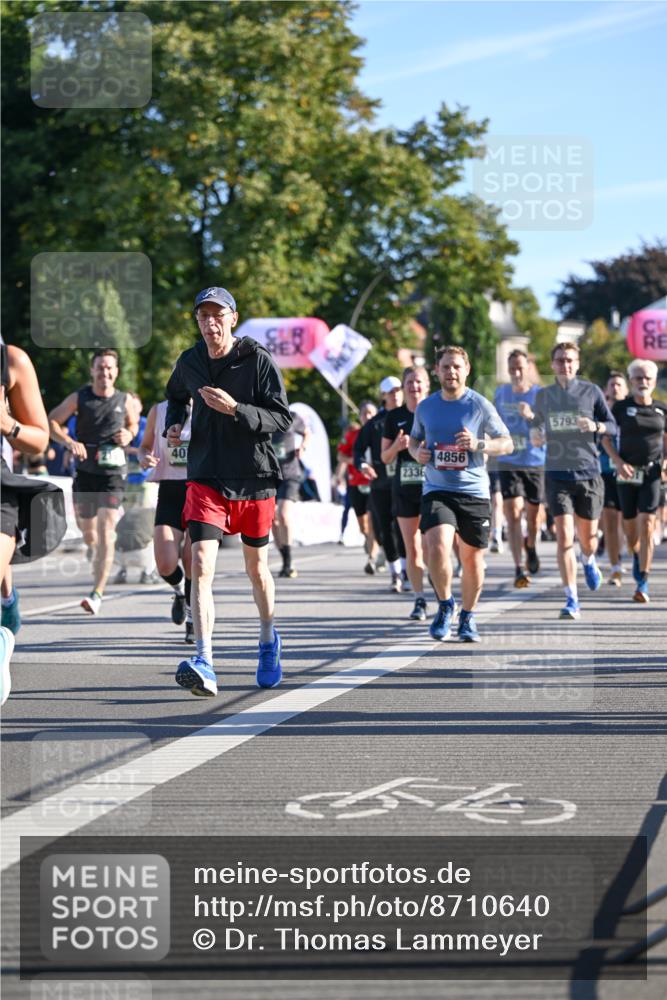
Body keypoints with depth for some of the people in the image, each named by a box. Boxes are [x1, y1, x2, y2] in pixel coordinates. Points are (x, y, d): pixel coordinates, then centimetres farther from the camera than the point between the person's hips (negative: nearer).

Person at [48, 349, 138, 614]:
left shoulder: (126, 401, 2)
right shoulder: (78, 398, -1)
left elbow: (133, 423, 20)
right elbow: (51, 421, 1)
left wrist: (128, 435, -3)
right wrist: (69, 442, -15)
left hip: (113, 474, -2)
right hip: (85, 472, 2)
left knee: (105, 531, -15)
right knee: (87, 532, 12)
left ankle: (97, 594, -17)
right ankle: (97, 555, 50)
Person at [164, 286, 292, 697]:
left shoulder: (258, 360, -9)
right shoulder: (189, 363, 2)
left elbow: (283, 417, -12)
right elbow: (176, 396, 24)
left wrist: (235, 409, -25)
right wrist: (174, 424, 4)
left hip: (254, 478, -1)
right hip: (206, 478, 1)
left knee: (257, 567, 15)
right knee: (201, 566, -16)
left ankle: (269, 640, 42)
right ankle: (204, 665, -25)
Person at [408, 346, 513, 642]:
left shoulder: (479, 405, -1)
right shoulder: (425, 407, 7)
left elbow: (507, 443, 3)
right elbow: (414, 440, 23)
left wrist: (479, 444, -15)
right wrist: (416, 452, 0)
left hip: (474, 492, 0)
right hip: (436, 490, 1)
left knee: (472, 558, 5)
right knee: (437, 546, -21)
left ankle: (467, 617, 26)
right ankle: (445, 604, 3)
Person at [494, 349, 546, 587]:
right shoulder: (501, 393, 4)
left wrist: (531, 416, -33)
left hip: (535, 463, -1)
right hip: (509, 463, 1)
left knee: (533, 514, 11)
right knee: (513, 514, -13)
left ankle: (531, 546, 44)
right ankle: (519, 568, -17)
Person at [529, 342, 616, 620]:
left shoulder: (591, 391, 2)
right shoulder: (543, 395, 7)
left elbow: (613, 426, 4)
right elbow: (537, 423, 20)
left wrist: (595, 426, -17)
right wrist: (535, 435, -3)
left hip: (588, 473, 0)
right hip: (557, 474, 0)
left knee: (588, 536, 11)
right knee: (564, 537, -12)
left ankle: (589, 562, 50)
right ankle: (572, 601, -11)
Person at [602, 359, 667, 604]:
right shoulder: (621, 407, 0)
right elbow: (606, 438, 2)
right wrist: (618, 462, -12)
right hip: (628, 472, 0)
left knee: (647, 525, -13)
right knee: (630, 527, 8)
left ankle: (643, 584, -12)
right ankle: (636, 556, 43)